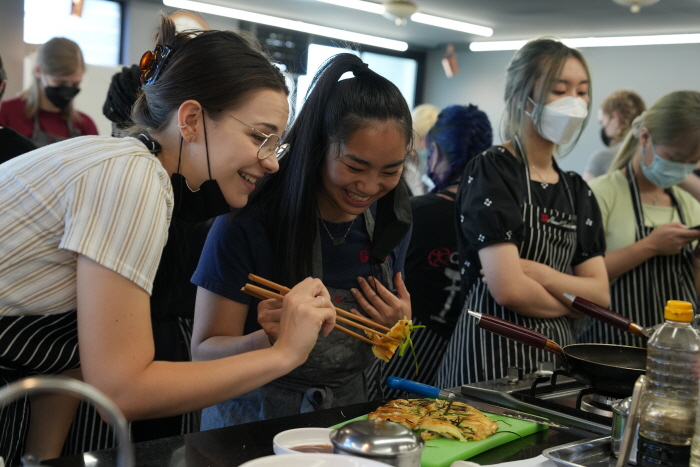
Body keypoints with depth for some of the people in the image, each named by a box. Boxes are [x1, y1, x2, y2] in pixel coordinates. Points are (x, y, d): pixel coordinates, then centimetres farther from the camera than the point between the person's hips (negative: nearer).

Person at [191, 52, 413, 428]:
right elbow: (204, 352, -13)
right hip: (253, 419, -3)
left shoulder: (389, 221, -3)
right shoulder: (248, 222, -18)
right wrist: (269, 340, -32)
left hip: (346, 418, 3)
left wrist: (399, 329, -12)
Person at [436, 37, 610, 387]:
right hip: (492, 351, -7)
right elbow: (509, 290, -20)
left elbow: (600, 295, 3)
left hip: (556, 350, 7)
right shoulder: (490, 171, -11)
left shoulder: (577, 191, 10)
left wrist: (536, 271, -14)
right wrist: (571, 300, -2)